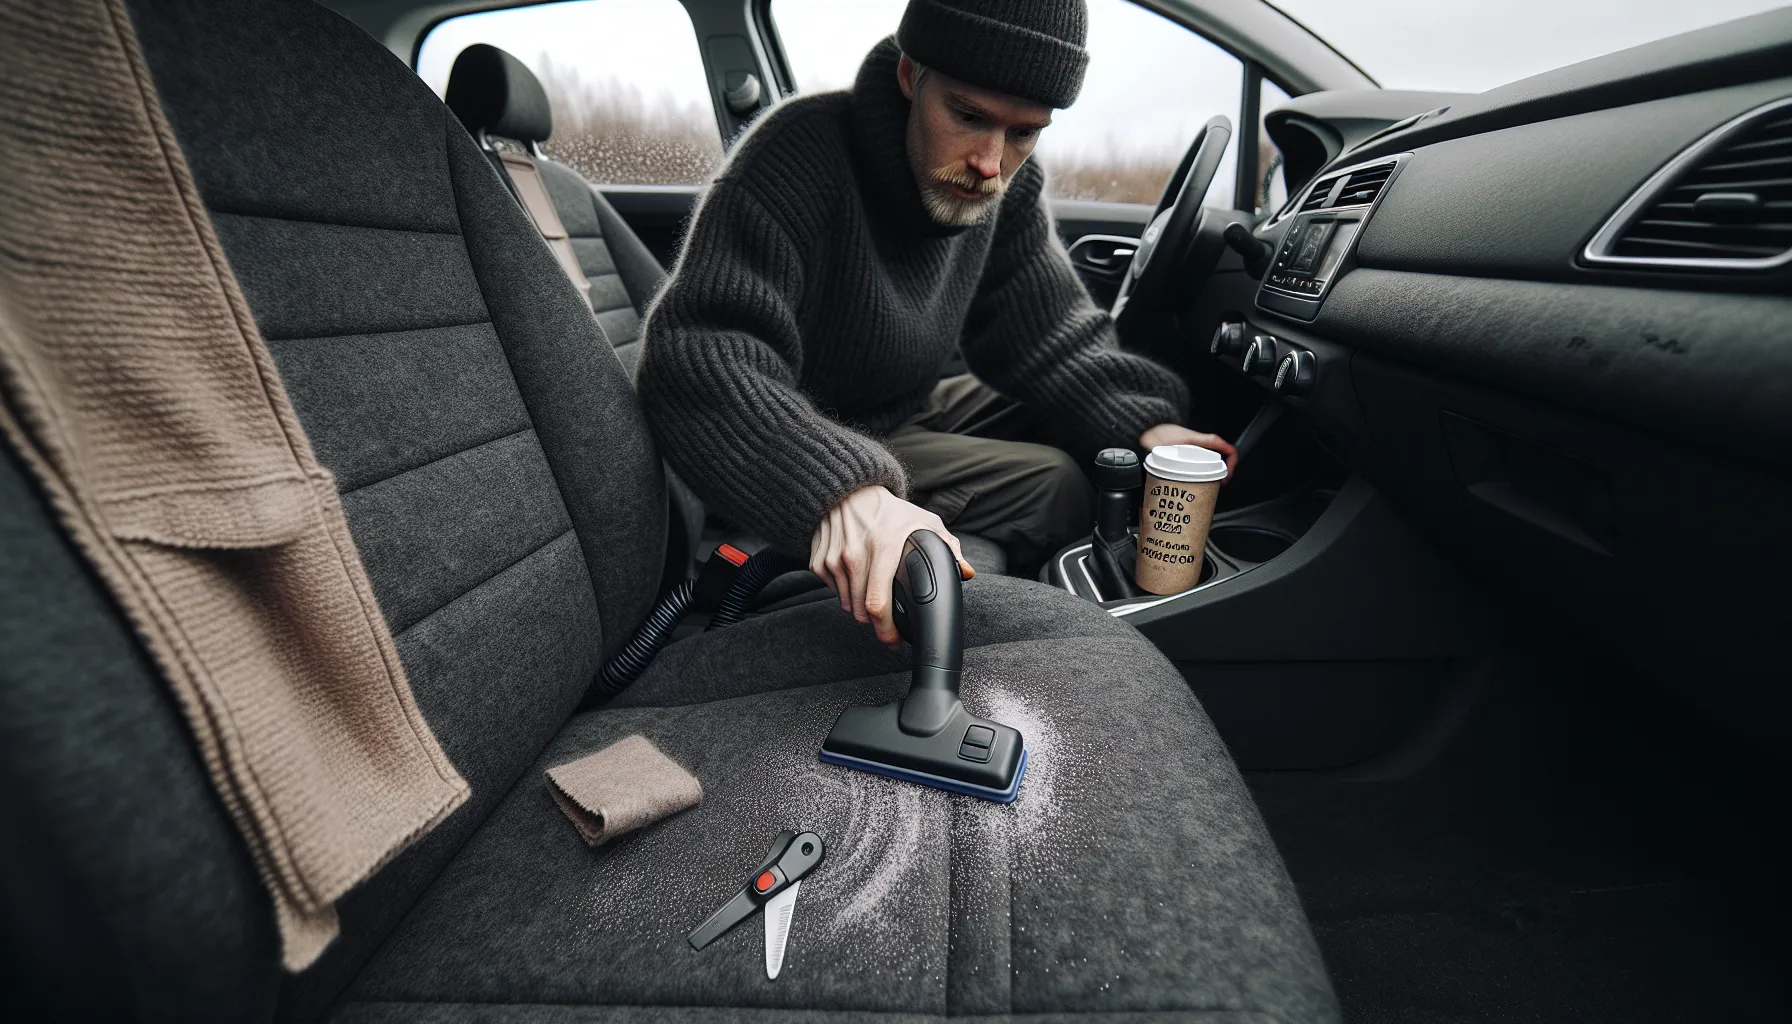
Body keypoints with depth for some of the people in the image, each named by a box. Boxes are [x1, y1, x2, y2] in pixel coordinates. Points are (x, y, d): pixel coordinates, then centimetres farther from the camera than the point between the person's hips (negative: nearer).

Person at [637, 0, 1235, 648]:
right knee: (1054, 484, -17)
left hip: (909, 412, 7)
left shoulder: (1009, 184, -5)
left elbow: (1050, 341, -3)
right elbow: (700, 360, -36)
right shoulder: (801, 154, -25)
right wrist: (843, 491, -52)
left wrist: (1143, 423, -21)